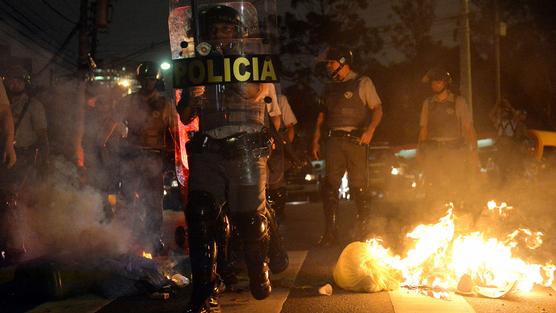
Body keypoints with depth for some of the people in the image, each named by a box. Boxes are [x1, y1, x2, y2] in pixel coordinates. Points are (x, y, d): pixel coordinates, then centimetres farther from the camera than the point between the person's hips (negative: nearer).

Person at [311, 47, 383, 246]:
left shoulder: (362, 83, 6)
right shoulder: (330, 88, 22)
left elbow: (377, 109, 0)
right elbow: (323, 113, 23)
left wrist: (370, 129, -17)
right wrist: (316, 138, 13)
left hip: (355, 140, -4)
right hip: (333, 140, 4)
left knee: (358, 185, -4)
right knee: (329, 185, -2)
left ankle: (363, 230, 6)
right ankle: (330, 232, 2)